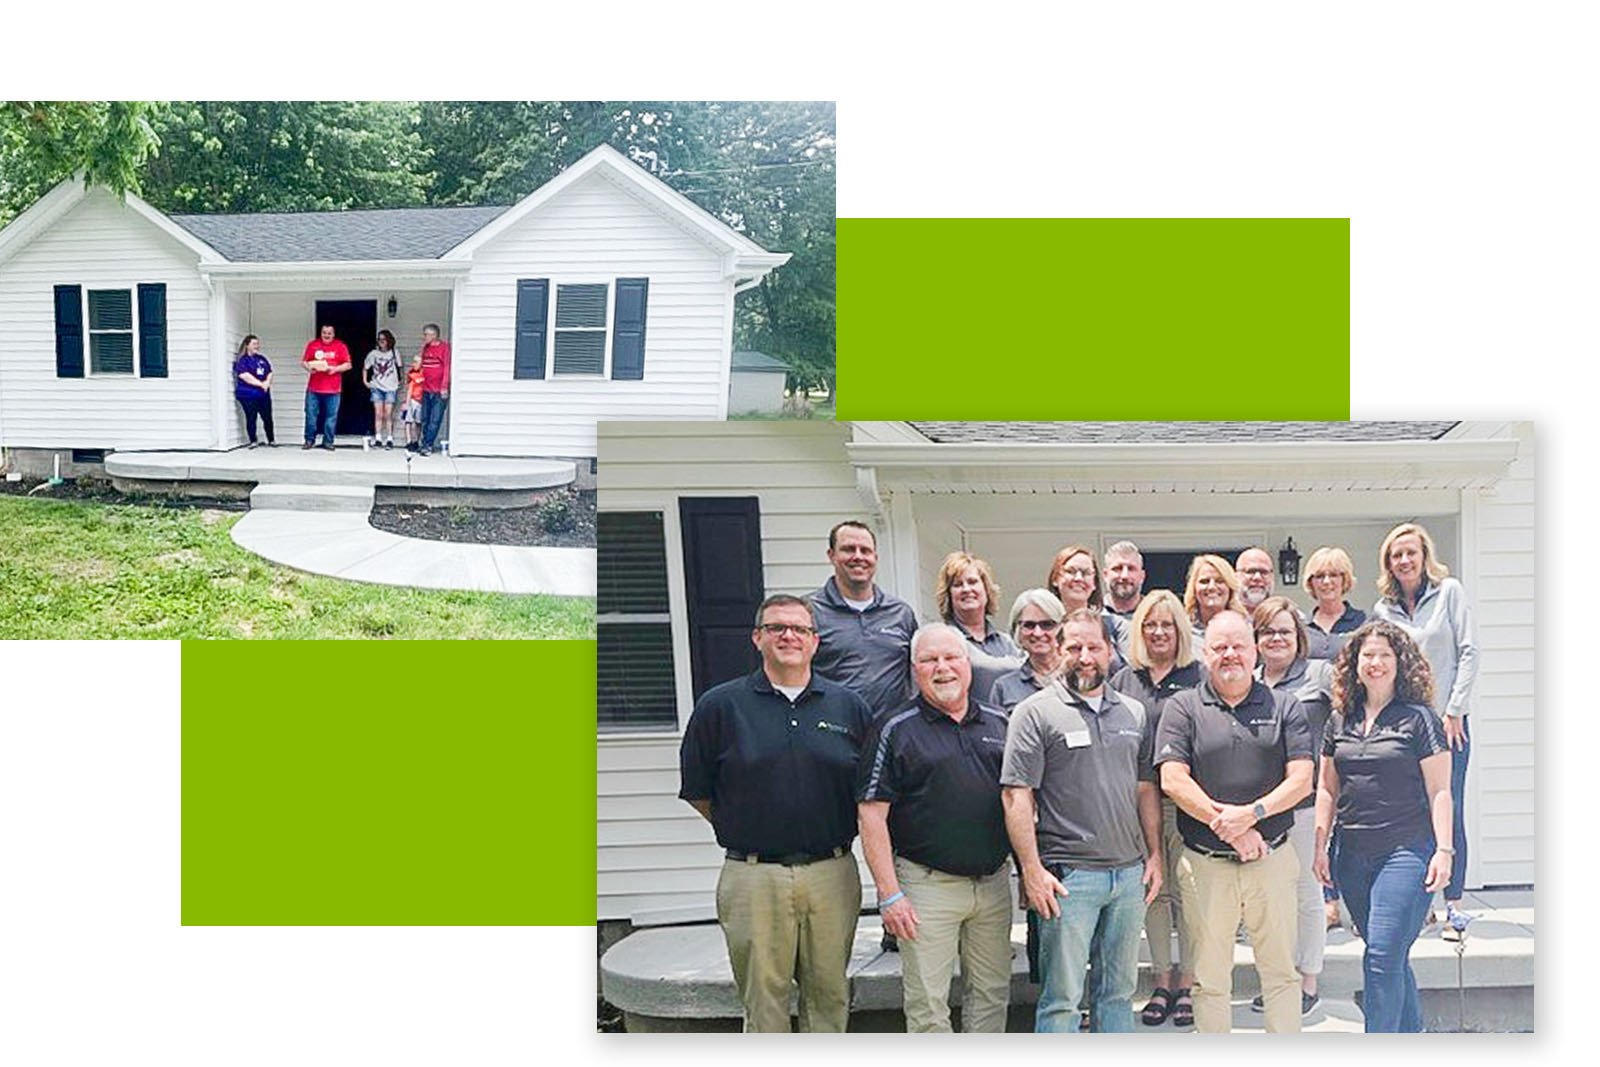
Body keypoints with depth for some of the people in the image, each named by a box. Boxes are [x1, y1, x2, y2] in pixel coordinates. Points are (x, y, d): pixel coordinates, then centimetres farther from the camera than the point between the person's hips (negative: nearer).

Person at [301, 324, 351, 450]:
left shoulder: (340, 346, 5)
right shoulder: (312, 344, 8)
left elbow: (348, 365, 4)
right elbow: (303, 361, 12)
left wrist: (335, 369, -12)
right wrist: (309, 367, -9)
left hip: (333, 389, -1)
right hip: (313, 388, 1)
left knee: (331, 416, 0)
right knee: (311, 415, 4)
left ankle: (328, 441, 9)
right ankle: (310, 440, 14)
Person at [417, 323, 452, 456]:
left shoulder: (444, 347, -5)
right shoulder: (426, 348, 14)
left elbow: (447, 367, -9)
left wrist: (444, 387, -14)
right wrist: (422, 346, 9)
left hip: (439, 391, -7)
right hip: (426, 390, 7)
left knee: (435, 420, -7)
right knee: (425, 419, 9)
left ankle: (428, 445, -7)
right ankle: (425, 444, 15)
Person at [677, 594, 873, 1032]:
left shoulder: (848, 706, 7)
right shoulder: (719, 705, 1)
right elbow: (697, 790, 8)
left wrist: (837, 833, 8)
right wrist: (740, 831, 6)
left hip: (833, 875, 2)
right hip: (754, 877, -2)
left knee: (828, 994, 10)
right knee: (764, 998, 5)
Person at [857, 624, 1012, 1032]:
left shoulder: (998, 724, 11)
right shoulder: (895, 731, -3)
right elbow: (872, 816, -8)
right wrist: (890, 894, -14)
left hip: (994, 882, 4)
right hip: (927, 887, -4)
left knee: (992, 993, 12)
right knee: (928, 1004, 0)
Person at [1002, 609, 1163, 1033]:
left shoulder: (1134, 712, 13)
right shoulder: (1035, 712, -5)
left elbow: (1146, 789, 18)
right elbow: (1017, 795, -9)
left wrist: (1155, 855, 10)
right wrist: (1032, 870, -15)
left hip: (1130, 873, 5)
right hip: (1068, 877, -5)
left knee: (1119, 989, 14)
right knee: (1061, 996, -2)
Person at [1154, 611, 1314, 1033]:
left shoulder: (1284, 707, 7)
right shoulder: (1182, 707, 3)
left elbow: (1301, 780, -1)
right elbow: (1173, 780, -7)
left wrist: (1252, 813, -17)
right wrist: (1229, 827, -13)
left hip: (1272, 860, 1)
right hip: (1205, 866, -1)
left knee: (1281, 972, 9)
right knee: (1210, 979, 7)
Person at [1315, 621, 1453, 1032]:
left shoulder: (1418, 718, -2)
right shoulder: (1340, 720, 12)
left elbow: (1439, 791, -4)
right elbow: (1327, 789, 16)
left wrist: (1443, 850, -10)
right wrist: (1320, 846, 10)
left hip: (1406, 851, -5)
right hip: (1353, 855, 5)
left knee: (1383, 958, -11)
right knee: (1389, 958, 14)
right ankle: (1412, 1034, 28)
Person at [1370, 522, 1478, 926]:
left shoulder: (1449, 591, 1)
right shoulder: (1382, 609, 8)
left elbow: (1469, 652, -2)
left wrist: (1454, 710, -7)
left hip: (1447, 721, -2)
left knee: (1450, 810, -2)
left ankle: (1453, 900, 6)